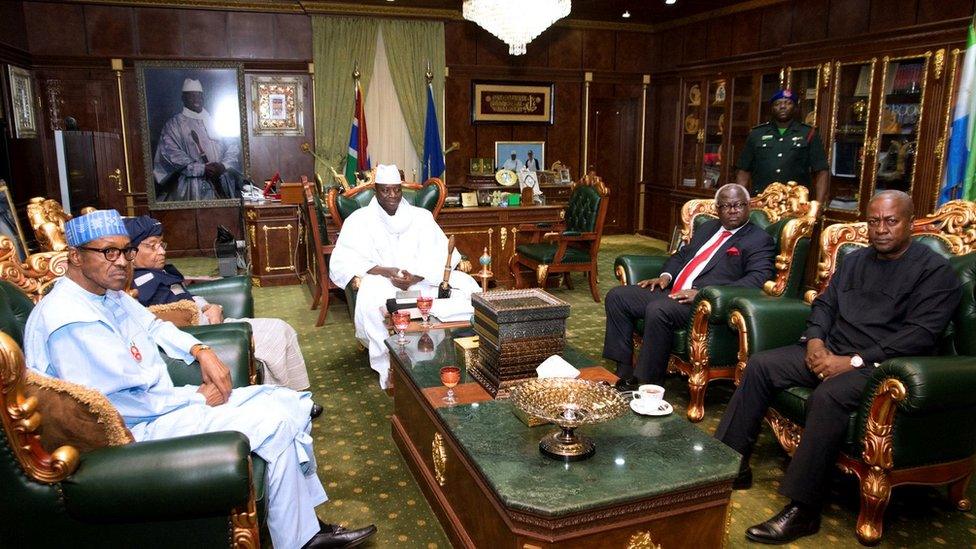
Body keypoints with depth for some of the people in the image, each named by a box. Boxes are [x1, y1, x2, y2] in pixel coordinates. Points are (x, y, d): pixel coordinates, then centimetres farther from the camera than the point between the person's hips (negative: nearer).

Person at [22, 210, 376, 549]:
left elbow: (152, 325, 22)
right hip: (137, 431, -10)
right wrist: (199, 397, -11)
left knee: (287, 403, 1)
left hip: (160, 401, 10)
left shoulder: (107, 292, 7)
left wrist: (199, 350, 4)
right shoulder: (71, 321, -23)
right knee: (276, 422, -17)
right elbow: (132, 401, -23)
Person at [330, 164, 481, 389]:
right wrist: (385, 271, -22)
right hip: (381, 281, -2)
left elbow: (443, 253, -1)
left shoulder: (421, 216, 12)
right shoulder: (360, 219, 5)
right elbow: (341, 262, -8)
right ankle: (389, 366, -24)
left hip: (423, 279, 3)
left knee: (467, 286, -21)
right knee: (371, 300, -38)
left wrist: (416, 277, -21)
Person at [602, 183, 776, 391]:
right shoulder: (707, 228, 24)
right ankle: (624, 373, -4)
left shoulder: (760, 240, 1)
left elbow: (757, 279, -13)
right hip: (672, 292, 8)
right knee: (617, 296, -6)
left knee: (657, 310, -35)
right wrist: (666, 276, 7)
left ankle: (647, 384, -21)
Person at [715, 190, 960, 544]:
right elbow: (824, 304, 19)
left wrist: (854, 361, -21)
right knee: (760, 365, -11)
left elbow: (920, 335, -14)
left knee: (828, 396, -36)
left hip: (879, 365, -7)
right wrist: (815, 340, -4)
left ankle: (802, 510, -28)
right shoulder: (855, 260, 18)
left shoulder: (935, 270, -3)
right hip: (829, 352, 7)